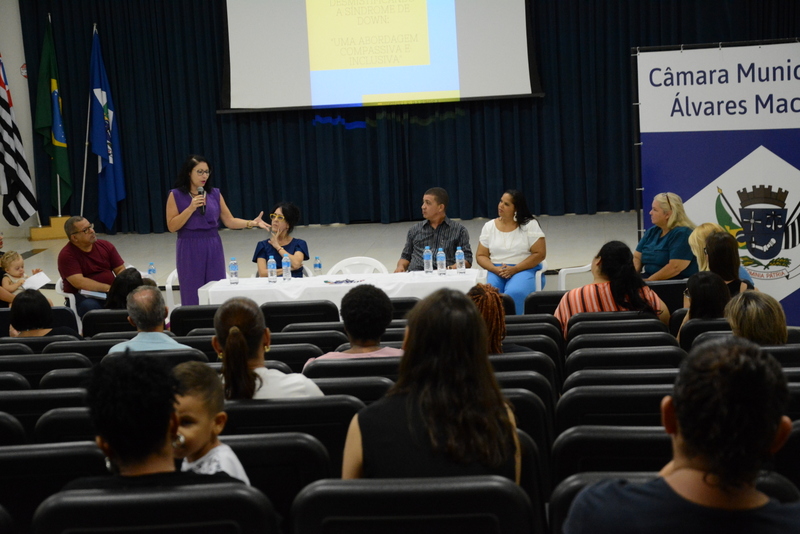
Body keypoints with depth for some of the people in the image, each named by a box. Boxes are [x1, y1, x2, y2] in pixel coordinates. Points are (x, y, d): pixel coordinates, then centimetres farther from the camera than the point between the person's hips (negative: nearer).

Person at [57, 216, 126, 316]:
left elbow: (121, 270, 9)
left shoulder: (105, 245, 10)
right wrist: (108, 288, -20)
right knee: (90, 306, -39)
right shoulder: (66, 255, -6)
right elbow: (79, 282, -16)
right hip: (83, 296, -4)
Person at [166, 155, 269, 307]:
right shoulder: (176, 195, -2)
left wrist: (252, 223, -9)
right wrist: (191, 208, -16)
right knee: (193, 296, 1)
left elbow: (229, 221, 5)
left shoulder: (215, 194, 6)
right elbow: (172, 226, -7)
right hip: (189, 250, -3)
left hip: (213, 248, 3)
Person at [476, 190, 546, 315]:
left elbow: (540, 254, -5)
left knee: (514, 293, -35)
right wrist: (495, 269, -11)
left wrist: (515, 269, -14)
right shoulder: (489, 226, 10)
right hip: (496, 271, 3)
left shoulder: (530, 225, 0)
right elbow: (481, 255, 9)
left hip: (524, 270, -3)